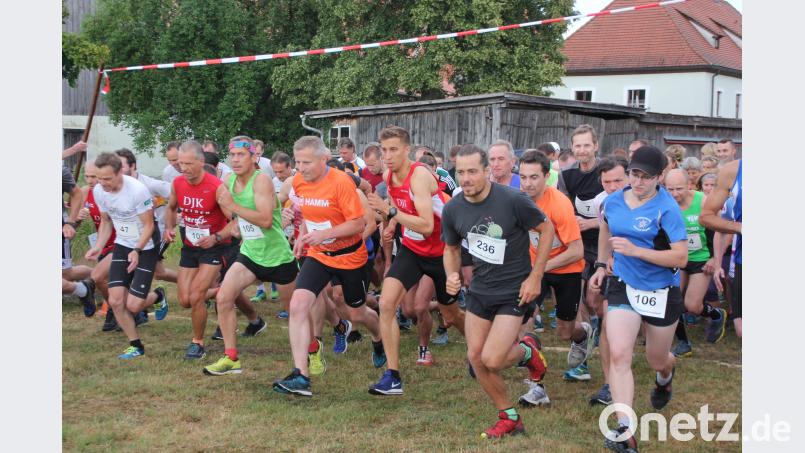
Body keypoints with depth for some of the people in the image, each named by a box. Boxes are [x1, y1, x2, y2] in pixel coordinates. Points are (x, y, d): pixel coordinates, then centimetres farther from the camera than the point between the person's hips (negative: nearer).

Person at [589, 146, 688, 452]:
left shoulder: (667, 209, -19)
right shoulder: (613, 202, -2)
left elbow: (681, 257, -24)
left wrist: (636, 251, -32)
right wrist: (601, 265, 17)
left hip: (661, 292, -3)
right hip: (623, 287, 3)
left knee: (657, 360, 17)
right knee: (619, 356, -15)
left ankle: (665, 379, 58)